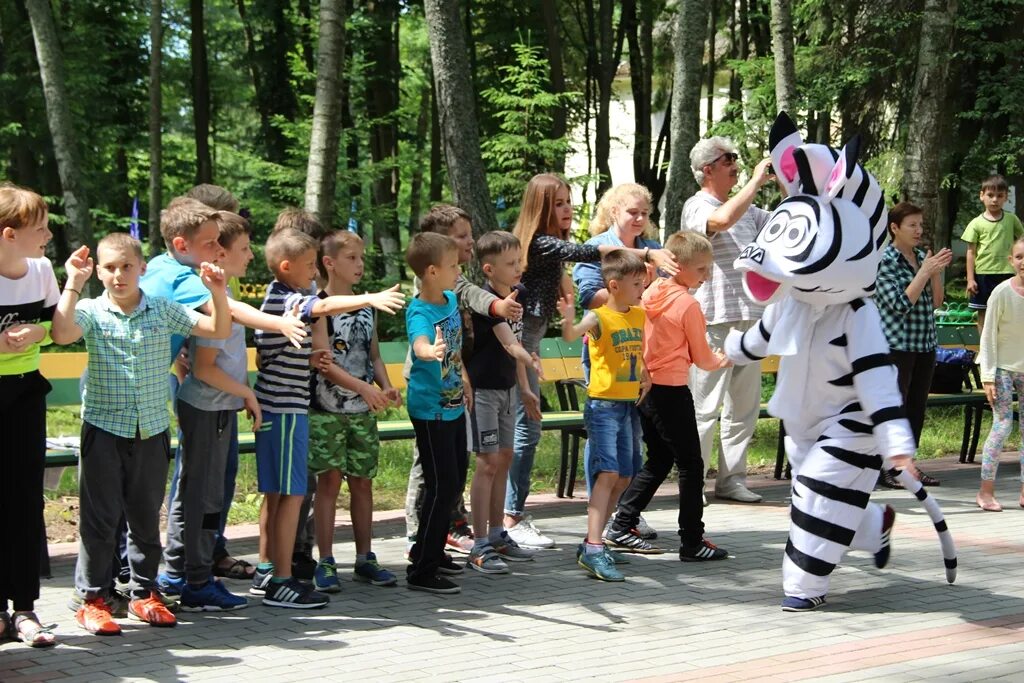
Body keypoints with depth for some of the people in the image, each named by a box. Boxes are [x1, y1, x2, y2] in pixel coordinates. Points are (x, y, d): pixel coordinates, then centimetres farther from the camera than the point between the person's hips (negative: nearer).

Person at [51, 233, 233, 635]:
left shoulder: (163, 311, 3)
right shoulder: (92, 312, -4)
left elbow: (219, 331, 3)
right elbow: (61, 334, -25)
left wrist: (218, 293, -12)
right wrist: (73, 284, -22)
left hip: (152, 431, 3)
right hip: (104, 430, -3)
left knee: (147, 517, 12)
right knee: (100, 518, -1)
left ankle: (143, 593, 24)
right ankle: (92, 598, 8)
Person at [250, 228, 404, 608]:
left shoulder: (280, 298, 16)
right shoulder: (286, 299, -15)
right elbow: (325, 306, -36)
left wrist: (311, 356, 9)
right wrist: (370, 299, -49)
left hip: (276, 406, 10)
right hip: (286, 408, -10)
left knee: (275, 493, 15)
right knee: (291, 494, -8)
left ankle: (265, 573, 23)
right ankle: (282, 582, -7)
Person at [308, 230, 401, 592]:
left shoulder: (366, 307, 12)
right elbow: (323, 362, -16)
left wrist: (386, 388, -3)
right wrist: (364, 387, -25)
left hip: (363, 410, 6)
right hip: (327, 409, -6)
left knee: (362, 481, 8)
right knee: (329, 480, -4)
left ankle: (364, 559, 16)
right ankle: (326, 563, 2)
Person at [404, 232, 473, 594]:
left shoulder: (451, 299, 3)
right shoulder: (419, 312, -21)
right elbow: (420, 344, -44)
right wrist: (430, 351, -66)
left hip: (453, 406, 9)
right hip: (430, 410, -9)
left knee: (456, 481, 17)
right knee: (441, 485, -8)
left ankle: (432, 551, 31)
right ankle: (421, 570, -1)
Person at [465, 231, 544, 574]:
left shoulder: (517, 293, 5)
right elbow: (508, 342, -34)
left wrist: (524, 388, 18)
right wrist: (528, 358, -54)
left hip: (507, 388, 8)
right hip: (483, 388, -8)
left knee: (504, 458, 14)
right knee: (488, 462, -9)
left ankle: (497, 535, 25)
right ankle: (480, 547, -5)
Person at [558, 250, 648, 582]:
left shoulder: (639, 315, 10)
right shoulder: (599, 318, -12)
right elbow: (571, 335, -32)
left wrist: (644, 375, 13)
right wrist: (568, 320, -51)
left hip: (630, 405, 8)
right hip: (603, 404, -8)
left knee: (623, 477, 9)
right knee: (608, 472, -17)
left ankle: (593, 543, 20)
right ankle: (593, 549, -20)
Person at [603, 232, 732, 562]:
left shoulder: (651, 293, 6)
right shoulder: (688, 305, -14)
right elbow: (702, 358, -5)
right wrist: (721, 361, 16)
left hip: (645, 387, 8)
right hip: (672, 392, -8)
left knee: (658, 461, 19)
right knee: (691, 466, 1)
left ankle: (621, 527, 18)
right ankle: (692, 541, 3)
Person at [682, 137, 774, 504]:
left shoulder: (747, 210, 19)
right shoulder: (696, 207, -5)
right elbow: (724, 219, -25)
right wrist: (756, 181, -18)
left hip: (749, 318, 8)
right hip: (713, 319, -8)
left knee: (744, 405, 10)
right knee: (705, 406, -5)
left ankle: (731, 479, 17)